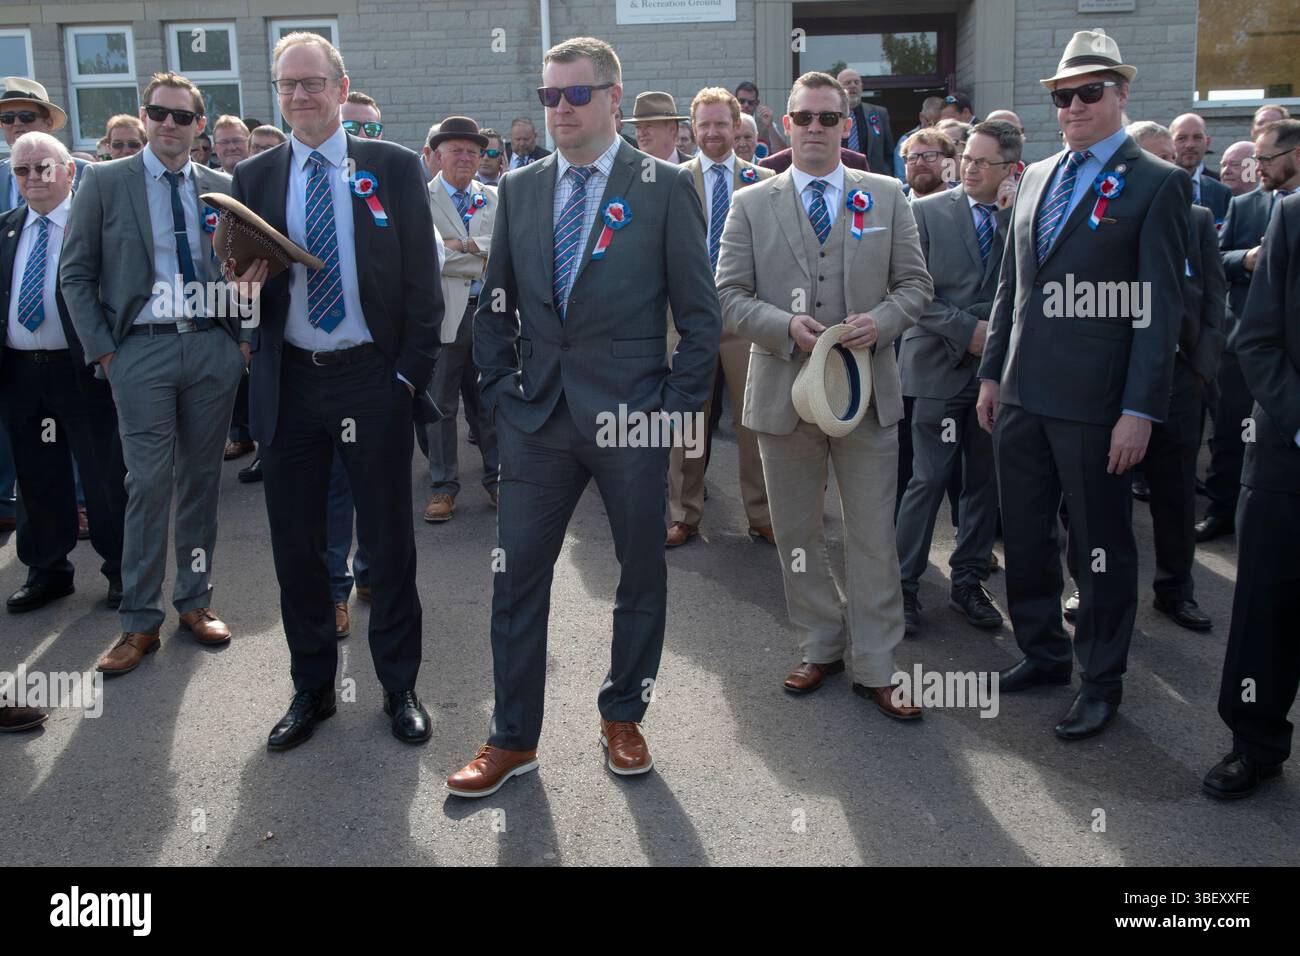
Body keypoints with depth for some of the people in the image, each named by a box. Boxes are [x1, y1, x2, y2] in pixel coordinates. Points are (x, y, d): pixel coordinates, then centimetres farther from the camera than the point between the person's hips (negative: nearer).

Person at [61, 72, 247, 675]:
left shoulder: (222, 188, 10)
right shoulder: (104, 183, 2)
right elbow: (76, 274, 3)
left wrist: (245, 337, 4)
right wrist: (101, 350, -5)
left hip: (213, 347, 3)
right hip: (142, 349, -2)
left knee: (202, 480, 8)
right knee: (148, 485, -4)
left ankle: (195, 601, 21)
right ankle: (140, 621, 6)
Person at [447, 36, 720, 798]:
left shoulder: (666, 187, -2)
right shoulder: (519, 190, 9)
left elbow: (701, 315, -3)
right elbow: (495, 307, 14)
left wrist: (678, 409, -7)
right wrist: (503, 392, 5)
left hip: (631, 418, -2)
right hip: (537, 419, 3)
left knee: (643, 576, 10)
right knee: (517, 579, 5)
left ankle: (623, 719, 30)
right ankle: (514, 740, 19)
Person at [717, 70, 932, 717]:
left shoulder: (887, 197, 7)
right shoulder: (750, 205, 5)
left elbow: (915, 284, 8)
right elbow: (730, 297, 1)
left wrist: (880, 322, -13)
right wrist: (785, 326, -17)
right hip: (784, 391, 1)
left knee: (873, 537, 2)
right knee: (797, 534, 11)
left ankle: (875, 669, 13)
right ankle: (820, 648, 29)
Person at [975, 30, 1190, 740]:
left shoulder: (1158, 184, -6)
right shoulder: (1036, 178, 13)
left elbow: (1160, 308, -11)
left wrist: (1141, 411, -16)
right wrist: (992, 373, 13)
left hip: (1094, 402, -6)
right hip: (1021, 395, 6)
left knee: (1102, 547, 7)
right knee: (1025, 537, 16)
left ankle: (1101, 682, 22)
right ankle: (1042, 653, 35)